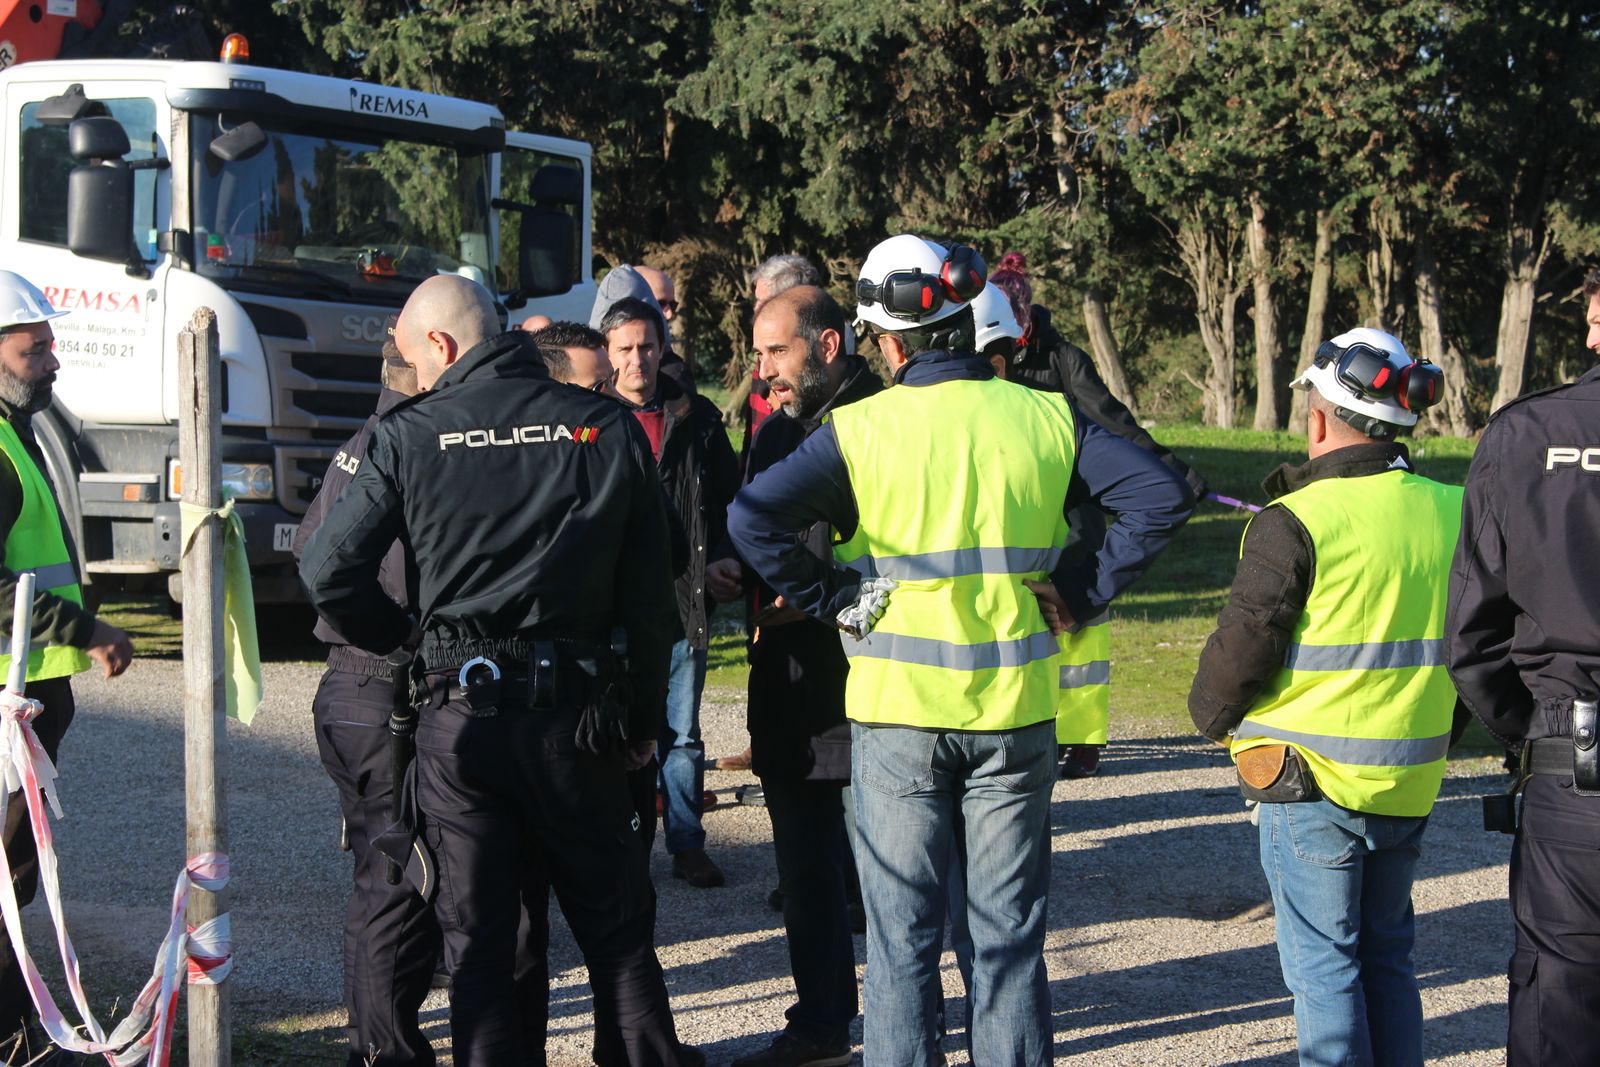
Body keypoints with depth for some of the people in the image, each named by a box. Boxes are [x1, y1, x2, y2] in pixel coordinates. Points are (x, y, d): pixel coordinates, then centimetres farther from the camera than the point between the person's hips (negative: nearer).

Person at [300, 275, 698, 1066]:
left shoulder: (410, 436, -3)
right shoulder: (607, 428, 3)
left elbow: (328, 573, -6)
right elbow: (651, 592, 4)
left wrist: (404, 642, 12)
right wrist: (645, 718, 12)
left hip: (458, 712, -1)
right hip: (577, 711, 1)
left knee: (476, 937, 8)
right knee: (616, 924, 13)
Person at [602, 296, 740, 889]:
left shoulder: (697, 418, 7)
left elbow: (730, 497, 15)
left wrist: (724, 558, 3)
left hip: (683, 595, 2)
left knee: (682, 734, 8)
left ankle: (687, 845, 16)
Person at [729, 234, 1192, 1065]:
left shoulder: (858, 430, -8)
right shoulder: (1044, 419, -1)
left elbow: (752, 519, -18)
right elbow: (1160, 498, -4)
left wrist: (833, 602, -7)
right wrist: (1085, 593, 0)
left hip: (897, 712, -2)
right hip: (1015, 712, 2)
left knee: (901, 934, 9)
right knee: (1009, 931, 12)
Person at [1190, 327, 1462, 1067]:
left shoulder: (1296, 522, -16)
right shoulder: (1452, 514, 3)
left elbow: (1240, 650, -12)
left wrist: (1213, 717, 8)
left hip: (1312, 782, -6)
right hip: (1410, 784, 6)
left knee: (1323, 966, 4)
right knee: (1386, 958, 18)